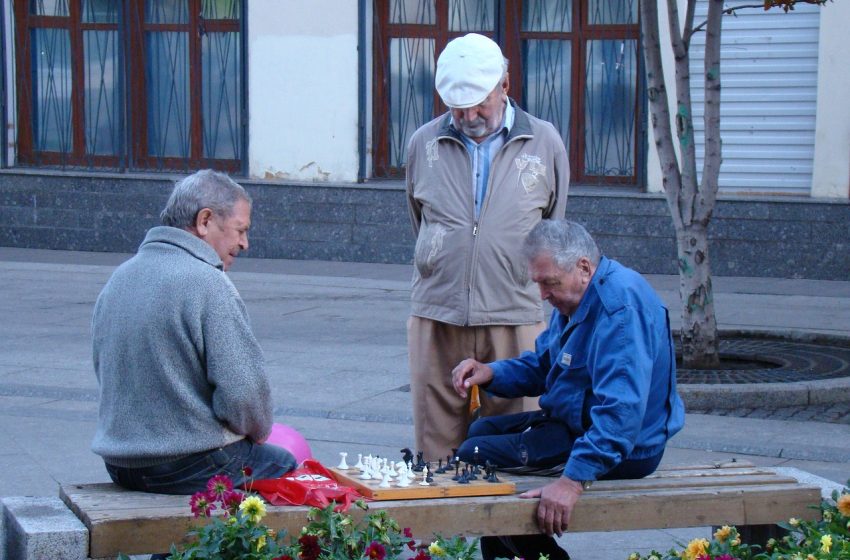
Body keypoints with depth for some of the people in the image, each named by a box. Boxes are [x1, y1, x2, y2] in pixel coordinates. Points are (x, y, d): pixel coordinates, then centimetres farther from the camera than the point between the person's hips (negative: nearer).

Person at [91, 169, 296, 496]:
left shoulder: (119, 277, 9)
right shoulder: (207, 283, -18)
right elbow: (242, 391, -23)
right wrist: (259, 430, 0)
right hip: (192, 467, -8)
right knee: (283, 465, 17)